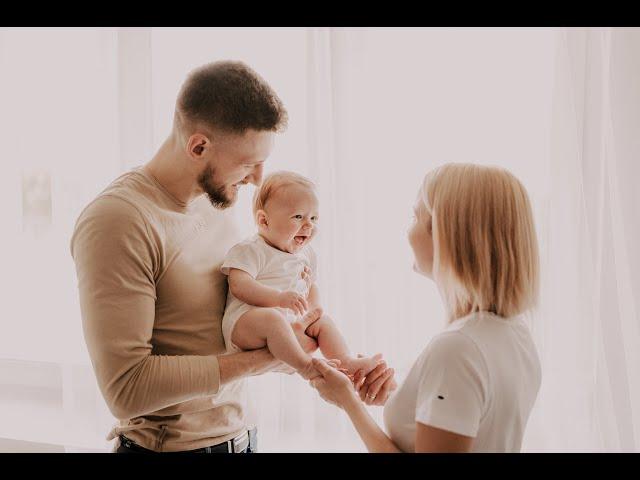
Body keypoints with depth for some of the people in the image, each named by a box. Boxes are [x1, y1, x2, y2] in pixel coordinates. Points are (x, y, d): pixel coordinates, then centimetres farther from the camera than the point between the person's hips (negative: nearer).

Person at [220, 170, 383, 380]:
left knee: (324, 321, 2)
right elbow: (239, 285, -20)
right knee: (272, 318, -36)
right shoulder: (250, 250, -8)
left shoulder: (306, 253, 16)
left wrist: (315, 307, 4)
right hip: (244, 321, -8)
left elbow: (311, 285, 27)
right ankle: (306, 366, -36)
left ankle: (346, 361, -9)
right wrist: (279, 298, -32)